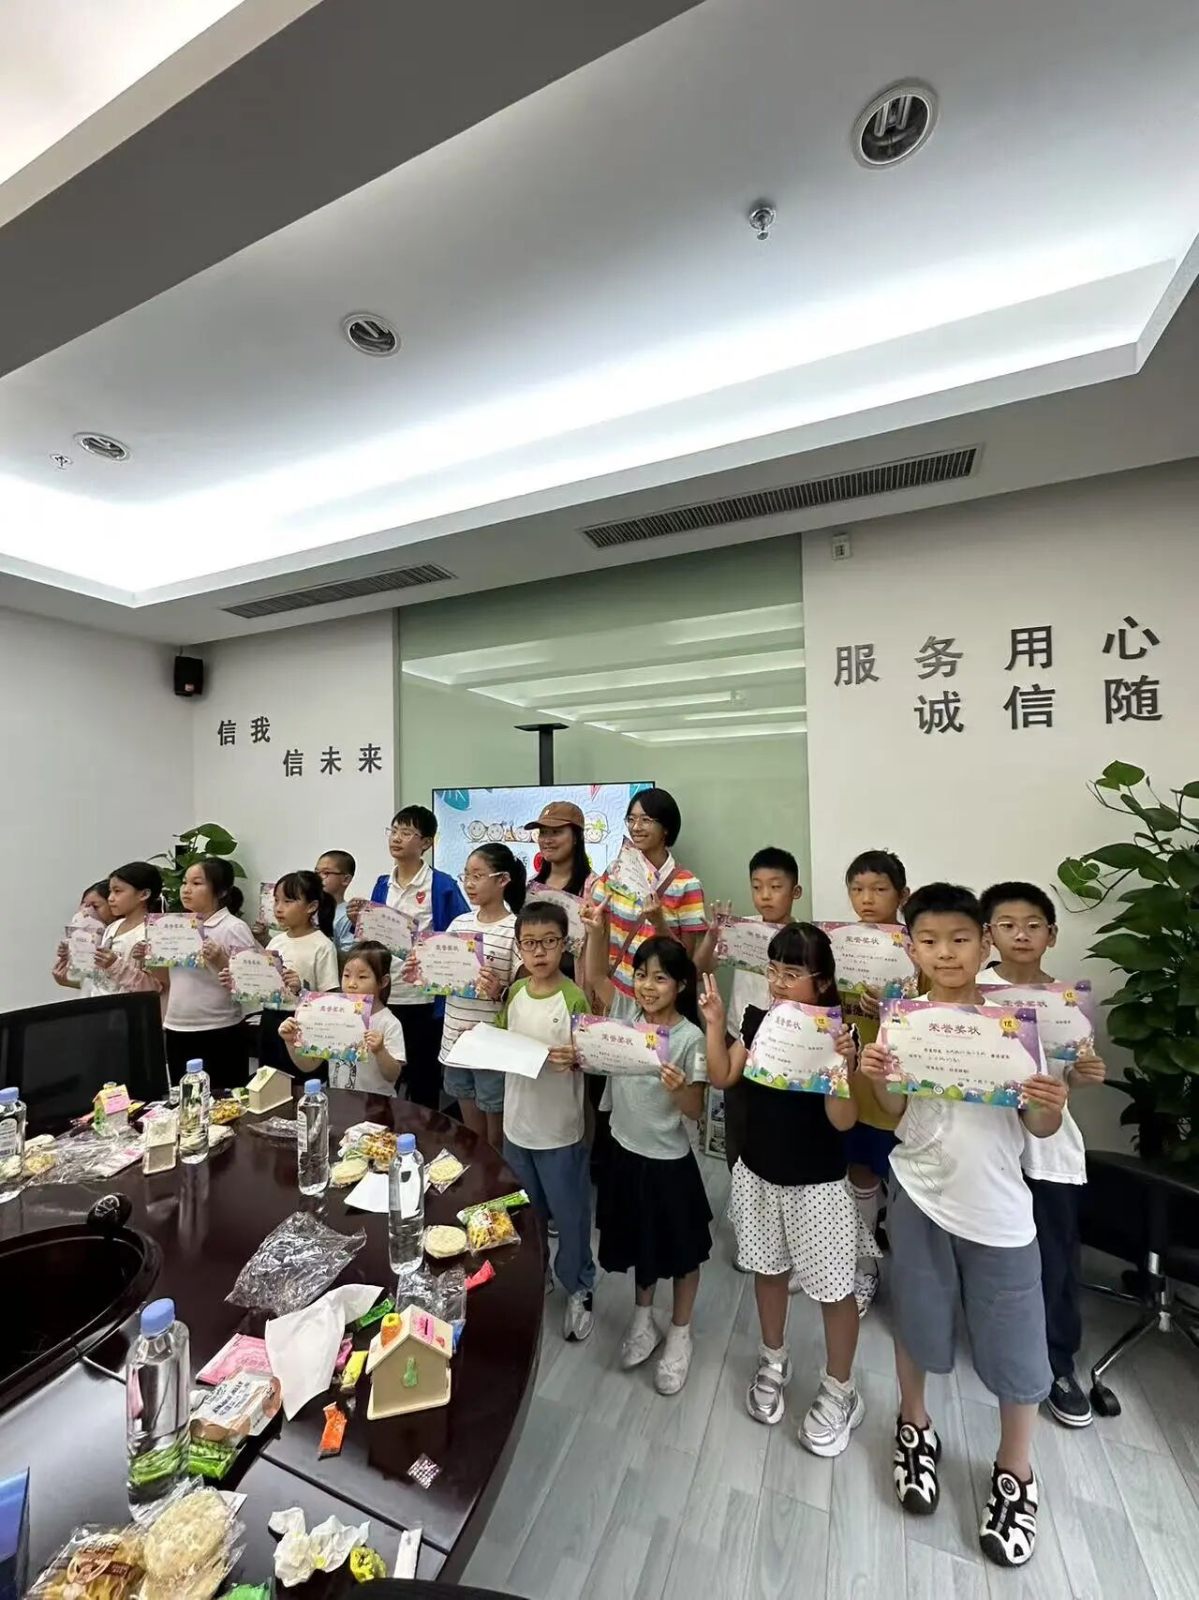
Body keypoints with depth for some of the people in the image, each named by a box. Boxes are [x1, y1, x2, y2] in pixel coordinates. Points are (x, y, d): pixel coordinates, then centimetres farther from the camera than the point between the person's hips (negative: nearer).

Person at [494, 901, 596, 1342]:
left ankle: (579, 1288, 37)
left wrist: (572, 1059, -35)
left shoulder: (573, 998, -20)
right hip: (517, 1124, 5)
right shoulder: (514, 992, -3)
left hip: (560, 1130, -5)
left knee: (569, 1215, 13)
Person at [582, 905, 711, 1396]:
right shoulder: (626, 1012, -8)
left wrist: (679, 1089, -38)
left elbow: (695, 1112, -16)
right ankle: (643, 1319, 49)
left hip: (669, 1161, -4)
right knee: (639, 1243, 24)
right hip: (625, 1152, 4)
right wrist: (597, 929, -29)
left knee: (680, 1250, 18)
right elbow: (595, 976, -14)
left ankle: (679, 1334, 42)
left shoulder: (690, 1038, -20)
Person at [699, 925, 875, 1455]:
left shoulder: (836, 1033, -20)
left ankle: (839, 1391, 39)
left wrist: (841, 1066, -38)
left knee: (832, 1288, 13)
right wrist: (715, 1023, -15)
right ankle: (773, 1361, 48)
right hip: (757, 1172, 4)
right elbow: (722, 1077, -5)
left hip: (817, 1183, -4)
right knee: (768, 1269, 23)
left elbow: (842, 1121, -22)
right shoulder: (758, 1020, -7)